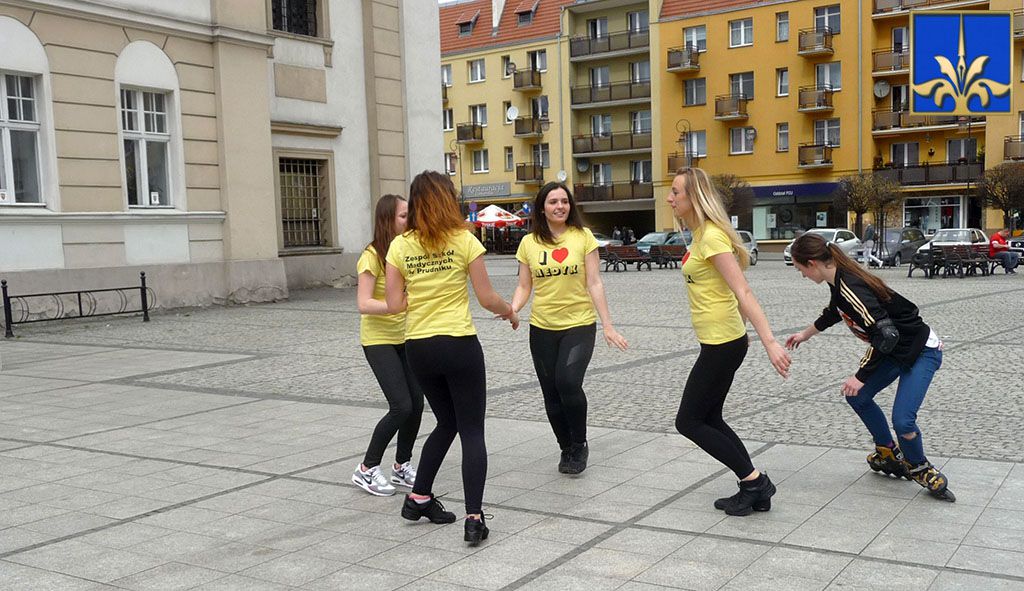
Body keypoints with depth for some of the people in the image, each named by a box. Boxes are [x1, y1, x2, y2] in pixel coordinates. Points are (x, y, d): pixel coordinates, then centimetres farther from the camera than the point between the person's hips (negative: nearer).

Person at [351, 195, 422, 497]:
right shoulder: (372, 255, -16)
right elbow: (364, 304, -22)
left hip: (405, 338, 7)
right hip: (378, 339, -7)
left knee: (416, 403, 2)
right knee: (402, 407, -12)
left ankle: (402, 466, 22)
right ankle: (367, 469, 5)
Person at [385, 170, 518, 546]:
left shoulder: (400, 246, 1)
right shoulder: (464, 241, -7)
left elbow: (394, 304, -1)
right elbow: (486, 298, -5)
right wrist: (509, 311, 14)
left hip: (418, 348, 4)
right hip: (459, 345, -4)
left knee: (446, 423, 23)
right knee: (471, 431, 4)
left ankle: (419, 498, 28)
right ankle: (474, 518, -3)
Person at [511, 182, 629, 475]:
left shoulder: (583, 237, -2)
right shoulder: (529, 243, 3)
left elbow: (594, 284, -2)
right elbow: (524, 287, 7)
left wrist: (608, 325, -6)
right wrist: (512, 310, -13)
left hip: (579, 325, -3)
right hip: (542, 328, 3)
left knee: (568, 382, -21)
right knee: (552, 394, 6)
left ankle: (579, 445, 2)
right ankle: (566, 449, 28)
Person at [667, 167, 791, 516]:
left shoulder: (712, 236, -19)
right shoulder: (701, 235, 11)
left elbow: (743, 292, -25)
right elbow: (733, 290, 17)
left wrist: (769, 341, -29)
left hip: (723, 344, -10)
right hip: (718, 342, 10)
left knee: (689, 422, 1)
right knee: (710, 419, 16)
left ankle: (754, 480, 6)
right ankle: (754, 491, 21)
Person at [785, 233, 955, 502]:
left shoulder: (851, 287, -30)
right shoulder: (838, 280, 0)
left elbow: (885, 334, -33)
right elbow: (834, 312, 24)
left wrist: (861, 376, -25)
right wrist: (805, 333, 38)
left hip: (921, 351, -10)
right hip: (895, 349, 10)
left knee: (902, 420, -19)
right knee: (858, 397, 13)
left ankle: (921, 470, 9)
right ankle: (890, 455, 28)